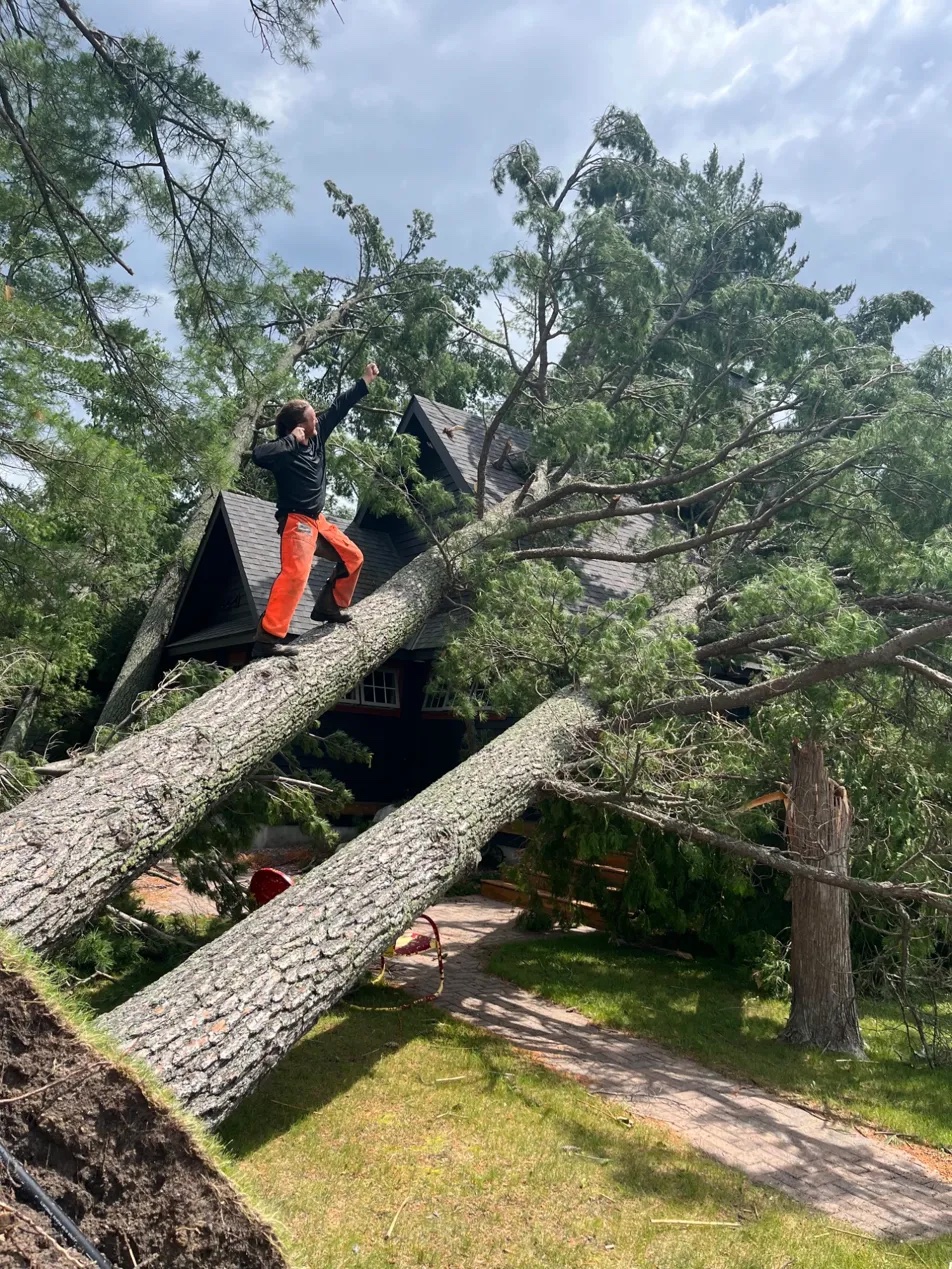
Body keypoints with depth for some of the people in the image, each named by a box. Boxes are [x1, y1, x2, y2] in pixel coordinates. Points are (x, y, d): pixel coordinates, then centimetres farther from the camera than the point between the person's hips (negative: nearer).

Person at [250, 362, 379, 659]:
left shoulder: (317, 436, 5)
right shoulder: (286, 449, -17)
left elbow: (339, 408, 13)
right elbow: (258, 455, -38)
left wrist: (365, 381, 17)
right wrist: (292, 440, -30)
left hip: (318, 520, 10)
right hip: (296, 521, -10)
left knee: (352, 556, 19)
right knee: (295, 573, -26)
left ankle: (331, 606, 31)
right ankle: (267, 639, -33)